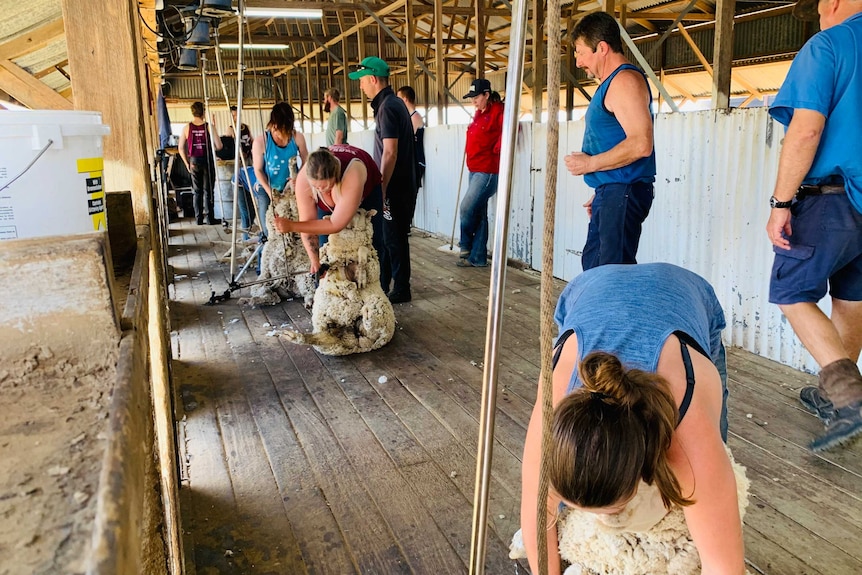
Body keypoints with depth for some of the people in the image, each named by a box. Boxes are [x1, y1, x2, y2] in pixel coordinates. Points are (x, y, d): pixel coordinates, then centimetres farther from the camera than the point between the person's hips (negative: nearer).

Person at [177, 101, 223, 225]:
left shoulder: (187, 127, -1)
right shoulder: (209, 126, -9)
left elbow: (181, 148, -1)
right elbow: (219, 146, -11)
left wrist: (187, 163, 8)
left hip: (194, 160, 2)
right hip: (207, 160, -2)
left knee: (197, 191, 11)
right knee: (208, 191, 5)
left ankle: (199, 219, 13)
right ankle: (209, 218, 6)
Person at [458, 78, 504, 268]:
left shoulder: (498, 111, -10)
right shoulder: (479, 114, 15)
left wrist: (496, 149, -16)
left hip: (487, 170, -9)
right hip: (475, 169, 9)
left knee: (467, 207, -11)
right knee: (478, 213, 9)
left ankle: (466, 246, 9)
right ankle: (478, 257, 14)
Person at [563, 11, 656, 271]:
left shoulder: (625, 80, -12)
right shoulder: (610, 83, 19)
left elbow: (640, 144, -24)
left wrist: (590, 163, -15)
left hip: (624, 192, -11)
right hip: (610, 192, 11)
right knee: (593, 264, 15)